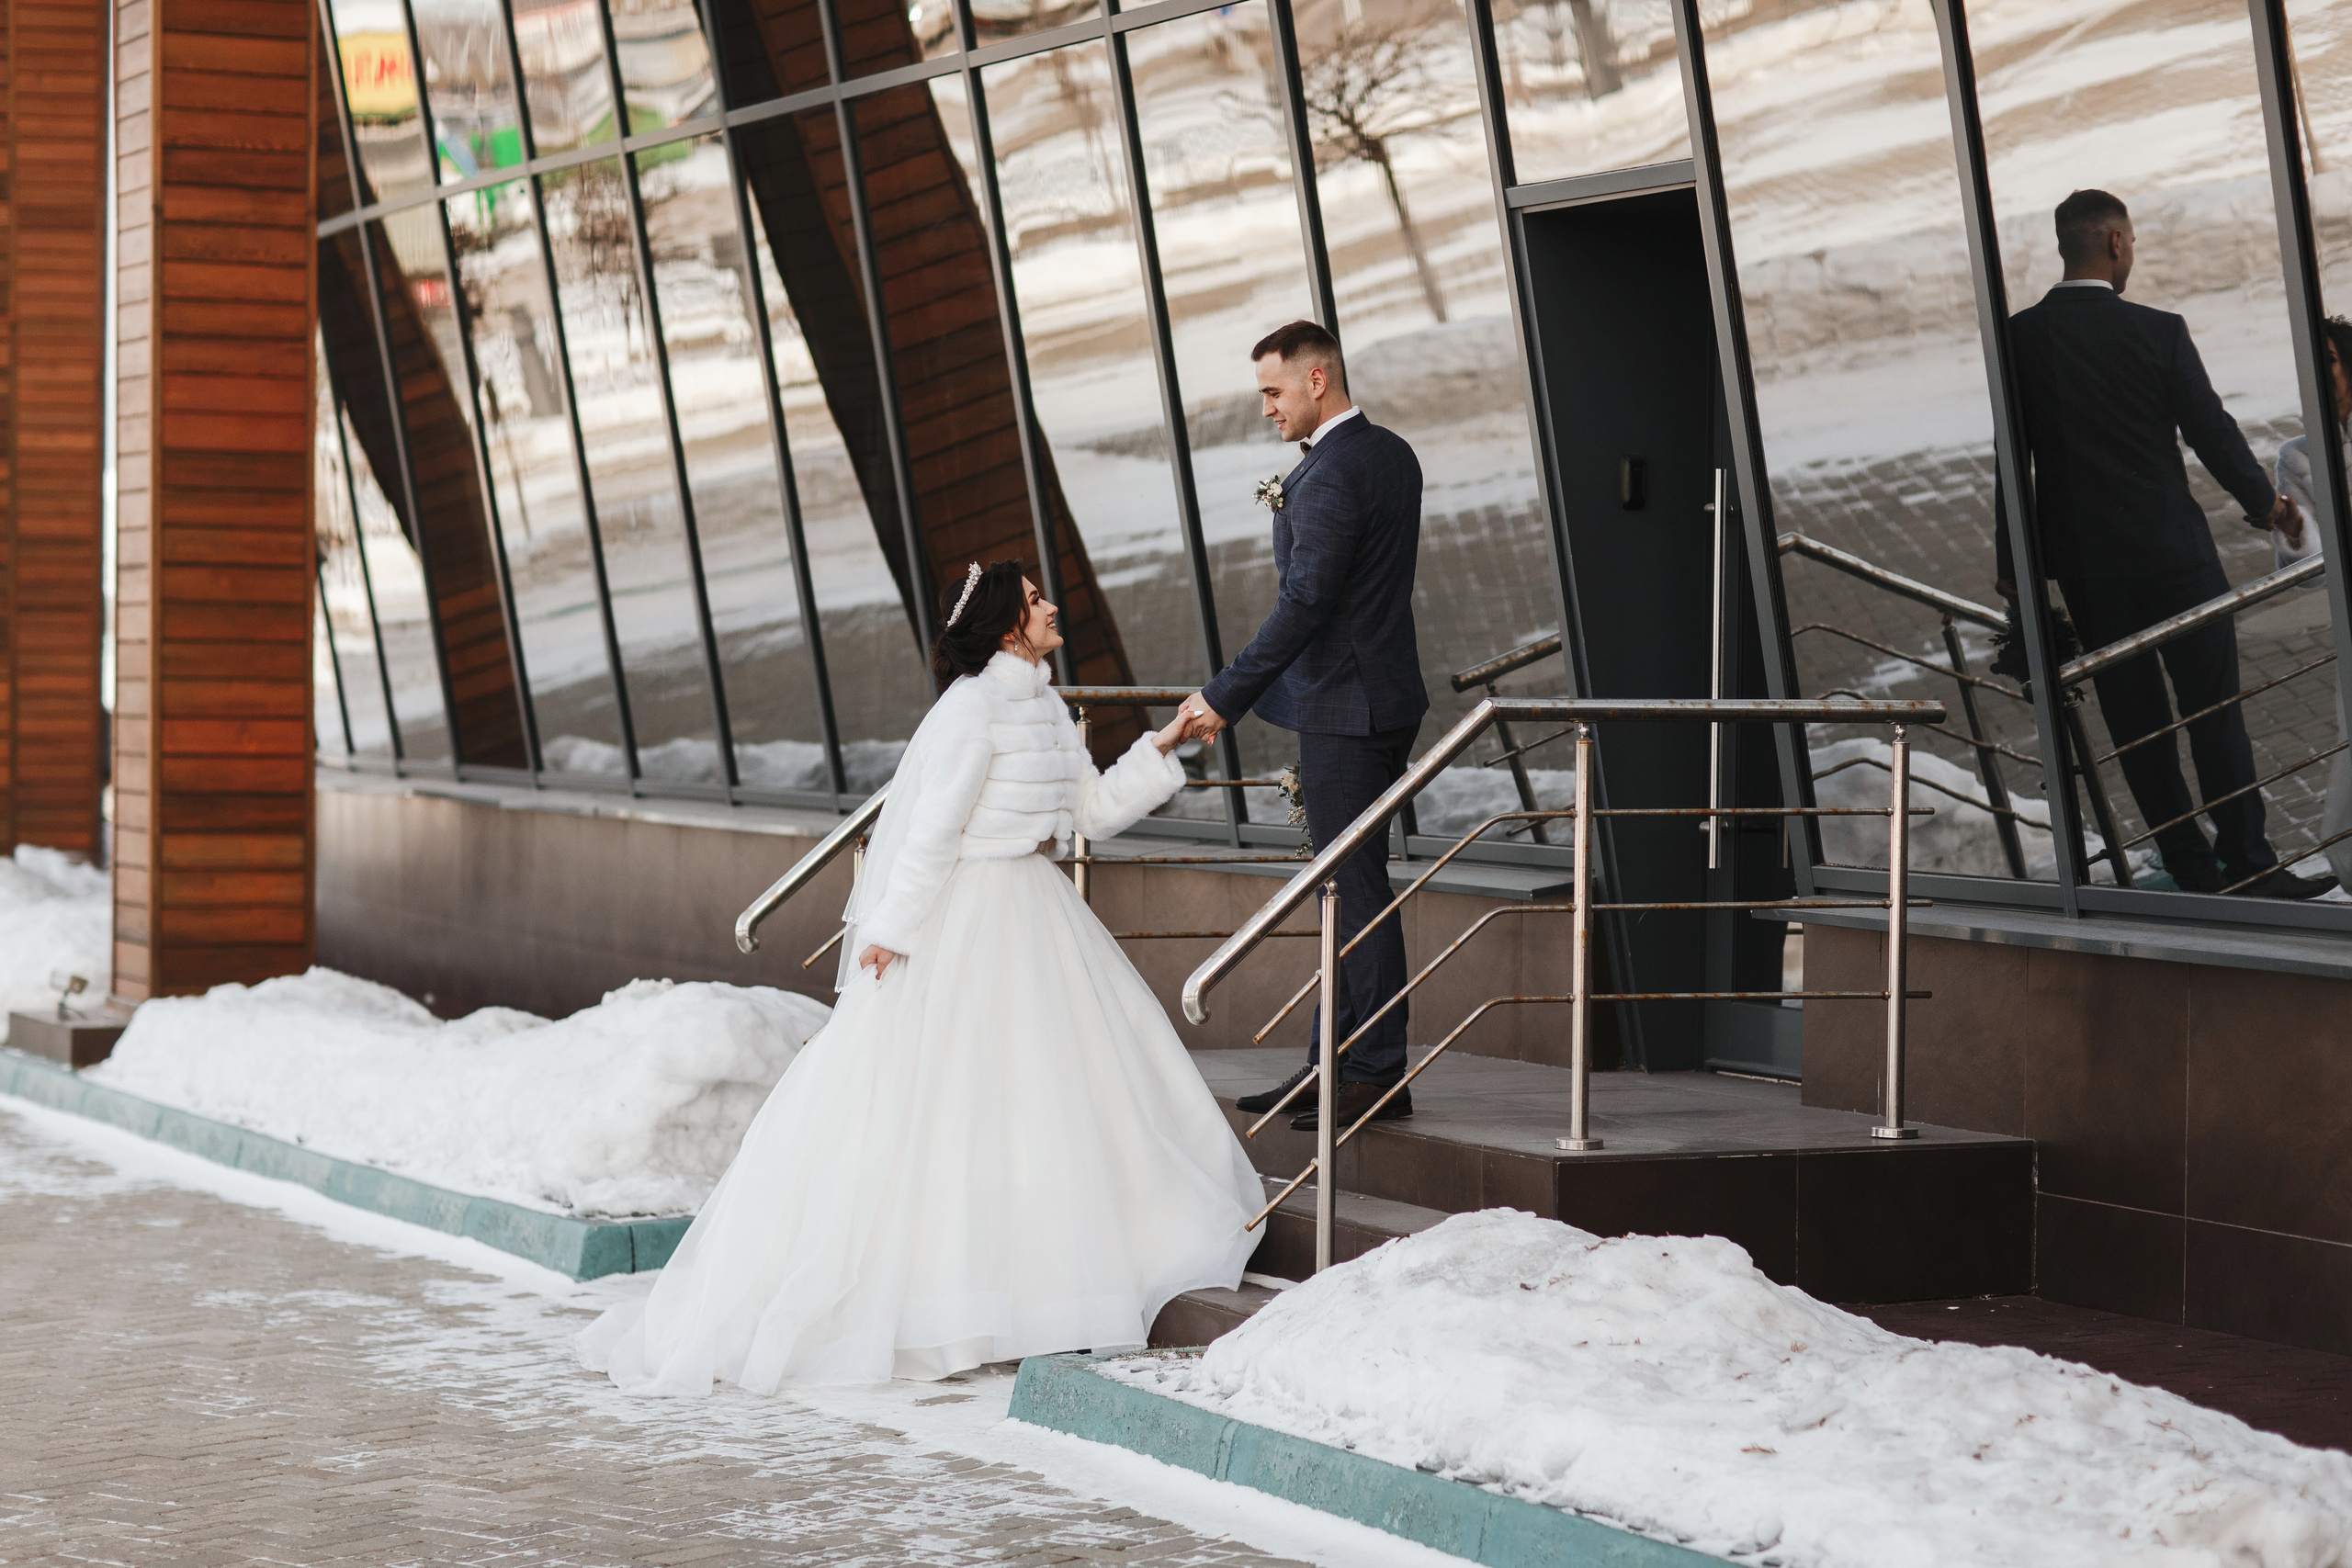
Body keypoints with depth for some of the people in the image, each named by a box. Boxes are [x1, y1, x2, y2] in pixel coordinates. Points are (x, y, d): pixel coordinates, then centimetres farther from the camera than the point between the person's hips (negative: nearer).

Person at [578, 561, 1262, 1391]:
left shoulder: (1044, 706, 11)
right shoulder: (972, 708, -16)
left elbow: (1096, 810, 14)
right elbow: (933, 831, -17)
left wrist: (1162, 748, 9)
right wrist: (890, 932, -16)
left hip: (1038, 911, 9)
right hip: (969, 917, -9)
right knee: (944, 1104, -5)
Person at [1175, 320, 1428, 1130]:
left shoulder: (1330, 474, -18)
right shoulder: (1393, 455, 12)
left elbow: (1306, 603, -24)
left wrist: (1225, 696, -21)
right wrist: (1295, 510, 11)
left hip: (1345, 707, -10)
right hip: (1384, 696, 10)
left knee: (1359, 885, -5)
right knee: (1349, 887, 13)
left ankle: (1379, 1075, -1)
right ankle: (1330, 1063, 19)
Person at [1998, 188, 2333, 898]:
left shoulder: (2019, 337, -3)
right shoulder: (2157, 332, -10)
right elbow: (2211, 432, -5)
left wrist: (2014, 562, 8)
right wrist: (2264, 503, 12)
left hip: (2083, 564, 3)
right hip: (2172, 548, -3)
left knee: (2134, 718, 9)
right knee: (2213, 707, 4)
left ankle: (2190, 867, 11)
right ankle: (2246, 864, 4)